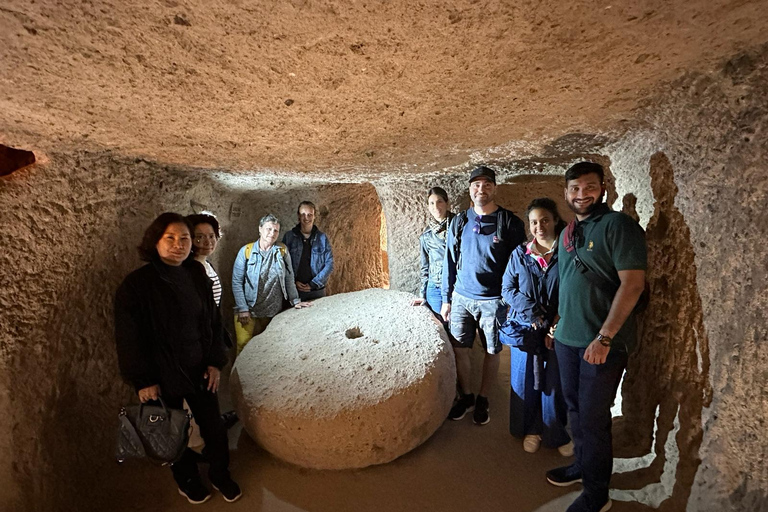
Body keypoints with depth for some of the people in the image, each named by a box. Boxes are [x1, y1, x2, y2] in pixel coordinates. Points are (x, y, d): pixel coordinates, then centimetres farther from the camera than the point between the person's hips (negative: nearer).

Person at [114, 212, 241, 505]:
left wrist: (215, 361, -1)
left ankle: (220, 474, 40)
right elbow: (129, 338, -11)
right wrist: (142, 381, -9)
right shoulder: (136, 284, -17)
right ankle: (187, 479, 45)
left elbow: (213, 320, 2)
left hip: (200, 369, 3)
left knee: (214, 425, 15)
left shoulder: (196, 274, -6)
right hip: (163, 376, -3)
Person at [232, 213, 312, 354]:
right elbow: (237, 282, -4)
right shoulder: (246, 251, -5)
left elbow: (289, 278, 6)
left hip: (273, 311, 2)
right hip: (248, 310, -2)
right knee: (244, 345, -1)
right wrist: (242, 309, -8)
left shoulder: (282, 251, 0)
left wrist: (295, 301, 4)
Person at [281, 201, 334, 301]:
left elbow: (329, 264, -2)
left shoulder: (322, 238, 1)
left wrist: (314, 284, -9)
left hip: (317, 291, 1)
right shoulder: (289, 236, 1)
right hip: (293, 290, 0)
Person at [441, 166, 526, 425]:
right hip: (461, 298, 3)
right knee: (459, 350, 8)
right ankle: (465, 397, 29)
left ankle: (482, 401, 30)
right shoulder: (458, 222, 5)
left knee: (491, 352, 10)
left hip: (493, 301, -2)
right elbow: (449, 262, 8)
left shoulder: (510, 223, -5)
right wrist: (446, 299, 7)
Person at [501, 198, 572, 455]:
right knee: (526, 379, 9)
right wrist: (533, 312, -10)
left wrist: (557, 323, -13)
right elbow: (507, 289, 1)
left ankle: (557, 434, 27)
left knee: (555, 382, 7)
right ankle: (531, 430, 28)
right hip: (525, 328, 1)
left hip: (557, 329, -1)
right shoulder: (520, 254, 2)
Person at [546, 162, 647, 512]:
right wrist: (558, 323, 16)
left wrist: (604, 337, -20)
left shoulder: (618, 225, -10)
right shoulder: (567, 234, 12)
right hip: (567, 339, 7)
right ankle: (582, 465, 39)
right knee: (575, 408, 18)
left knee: (592, 418, 4)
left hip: (602, 342, -6)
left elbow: (633, 283, -17)